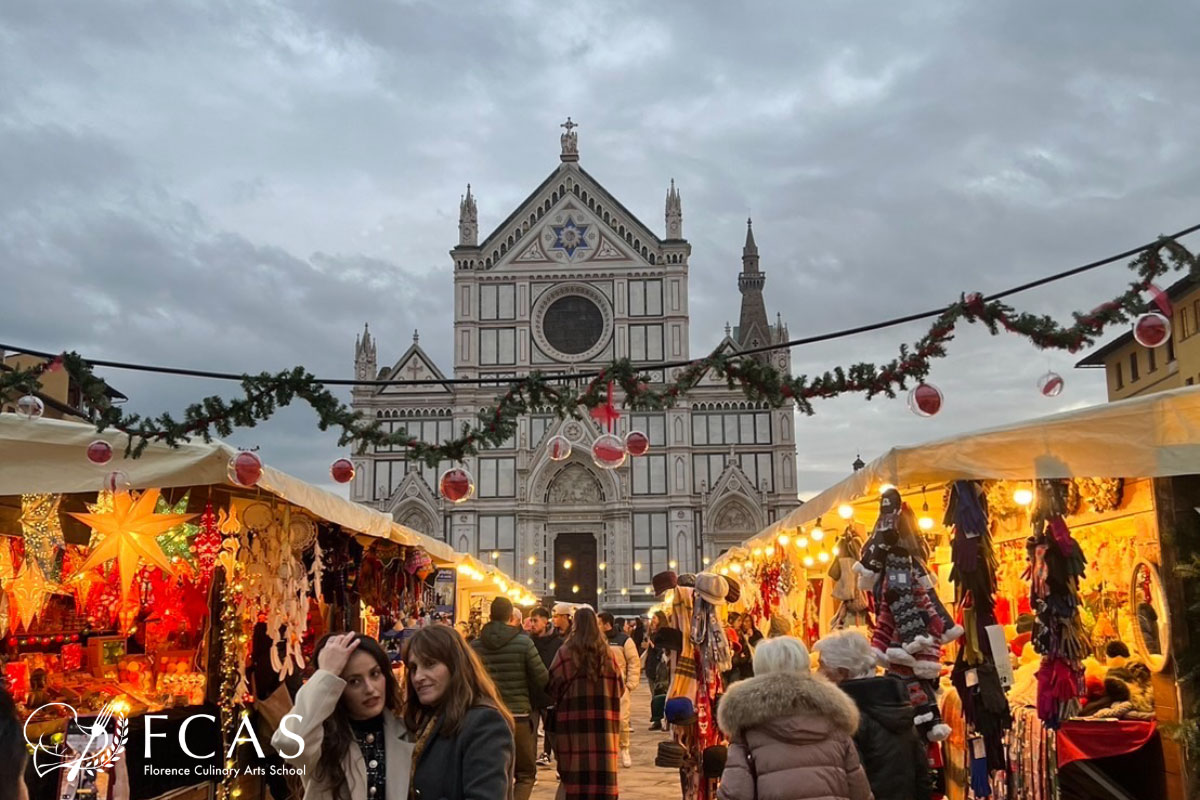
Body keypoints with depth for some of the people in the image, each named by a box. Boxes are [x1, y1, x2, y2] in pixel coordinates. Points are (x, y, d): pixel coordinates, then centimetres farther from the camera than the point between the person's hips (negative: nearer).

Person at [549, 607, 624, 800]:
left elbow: (554, 684, -5)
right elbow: (619, 685, 6)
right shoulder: (606, 651, 1)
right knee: (601, 765, 8)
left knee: (575, 767, 5)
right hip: (603, 717, 2)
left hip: (573, 715, -2)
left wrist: (562, 699, 15)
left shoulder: (566, 651, -8)